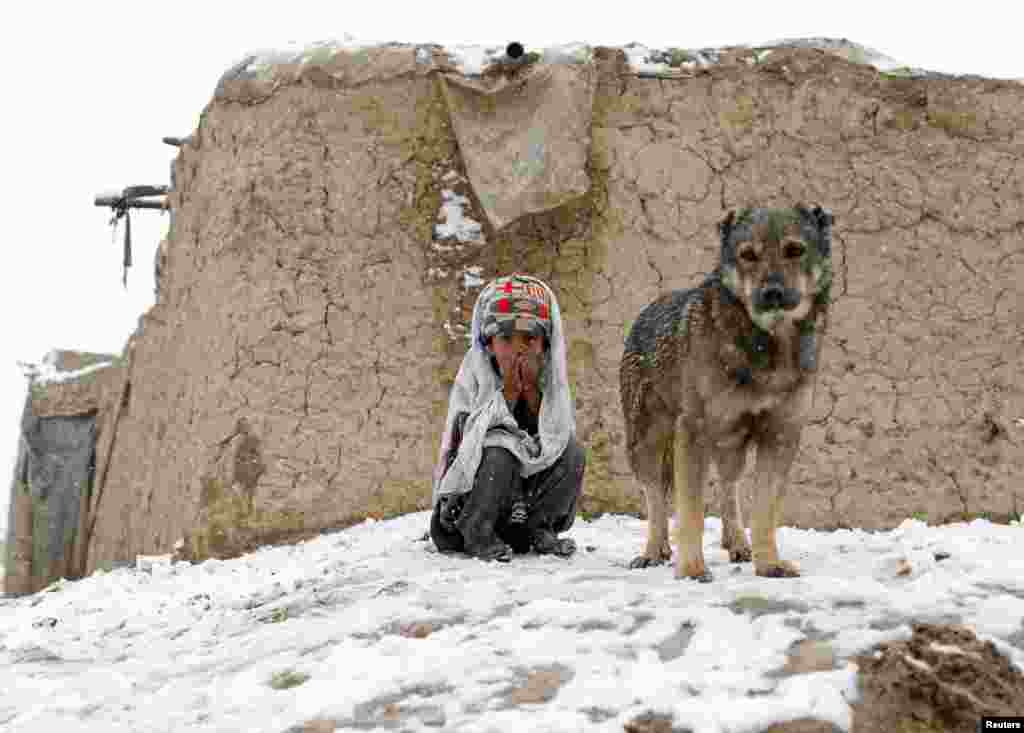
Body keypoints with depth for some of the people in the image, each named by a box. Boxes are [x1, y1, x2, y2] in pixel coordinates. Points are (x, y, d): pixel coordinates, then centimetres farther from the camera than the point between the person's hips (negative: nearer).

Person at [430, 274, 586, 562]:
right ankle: (476, 532, -16)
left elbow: (555, 438, -11)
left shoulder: (550, 379, 0)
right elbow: (471, 438, -21)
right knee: (499, 451, -31)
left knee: (572, 453, -17)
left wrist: (532, 391, -20)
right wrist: (509, 391, -24)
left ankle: (536, 528, -4)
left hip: (531, 493, 3)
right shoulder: (473, 376, -9)